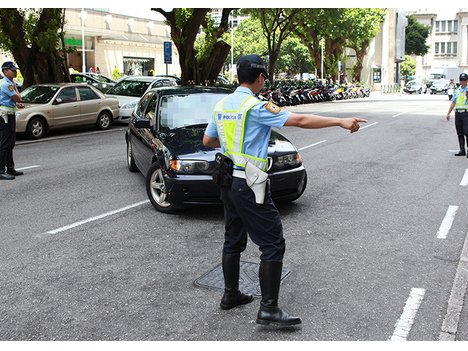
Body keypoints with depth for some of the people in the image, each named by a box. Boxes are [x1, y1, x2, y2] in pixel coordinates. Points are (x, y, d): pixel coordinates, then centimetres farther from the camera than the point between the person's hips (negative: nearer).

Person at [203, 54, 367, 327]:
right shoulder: (256, 107, -15)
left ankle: (231, 294, 32)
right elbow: (300, 120, -19)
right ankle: (269, 309, 1)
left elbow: (208, 141, 18)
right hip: (249, 184, -8)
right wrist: (341, 122, -14)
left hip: (227, 181, 9)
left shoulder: (221, 105, 8)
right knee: (273, 244, -1)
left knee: (233, 241, 19)